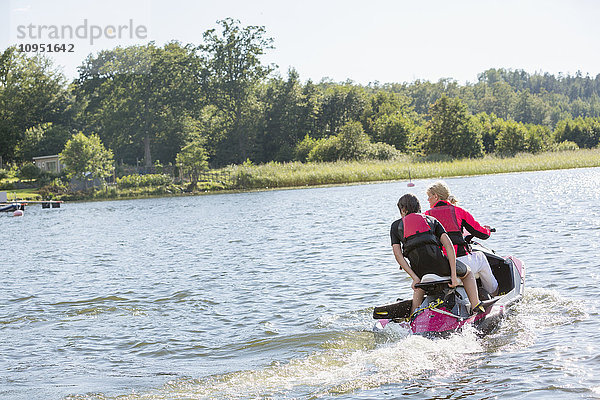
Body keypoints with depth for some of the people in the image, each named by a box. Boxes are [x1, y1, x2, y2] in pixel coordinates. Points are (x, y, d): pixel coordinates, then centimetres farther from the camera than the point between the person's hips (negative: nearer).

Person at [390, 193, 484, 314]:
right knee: (467, 273, 28)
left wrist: (415, 277, 2)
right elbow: (448, 244, 6)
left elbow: (397, 253, 6)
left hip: (417, 268, 1)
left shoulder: (396, 225, 21)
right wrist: (454, 275, 0)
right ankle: (477, 308, 11)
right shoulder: (431, 219, 22)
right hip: (437, 260, -1)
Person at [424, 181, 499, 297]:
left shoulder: (427, 215, 8)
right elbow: (482, 234, 10)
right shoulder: (458, 211, 7)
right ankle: (494, 293, 39)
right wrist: (487, 229, 33)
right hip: (460, 263, -1)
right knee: (480, 257, 29)